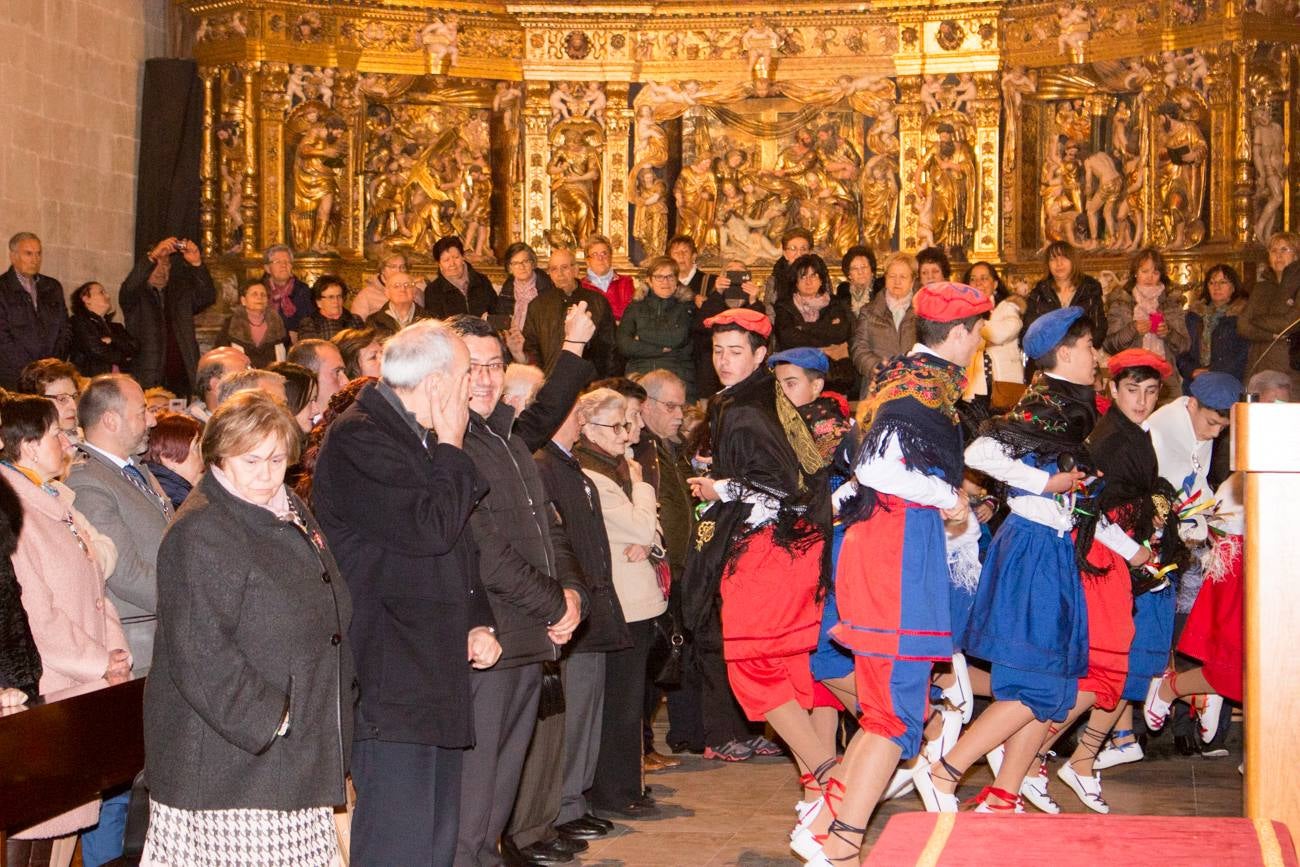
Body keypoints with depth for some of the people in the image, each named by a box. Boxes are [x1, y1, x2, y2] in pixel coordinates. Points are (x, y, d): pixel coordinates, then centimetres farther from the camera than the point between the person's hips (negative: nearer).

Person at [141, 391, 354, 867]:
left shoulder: (293, 514, 13)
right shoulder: (199, 533, -14)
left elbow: (329, 614, 25)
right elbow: (199, 654, -21)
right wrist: (267, 718, -18)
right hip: (229, 753, -8)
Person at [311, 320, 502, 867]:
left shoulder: (422, 438, 18)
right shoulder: (358, 438, -13)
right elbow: (430, 530, -23)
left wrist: (479, 621, 9)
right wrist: (451, 448, -10)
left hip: (436, 673, 10)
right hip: (389, 678, -10)